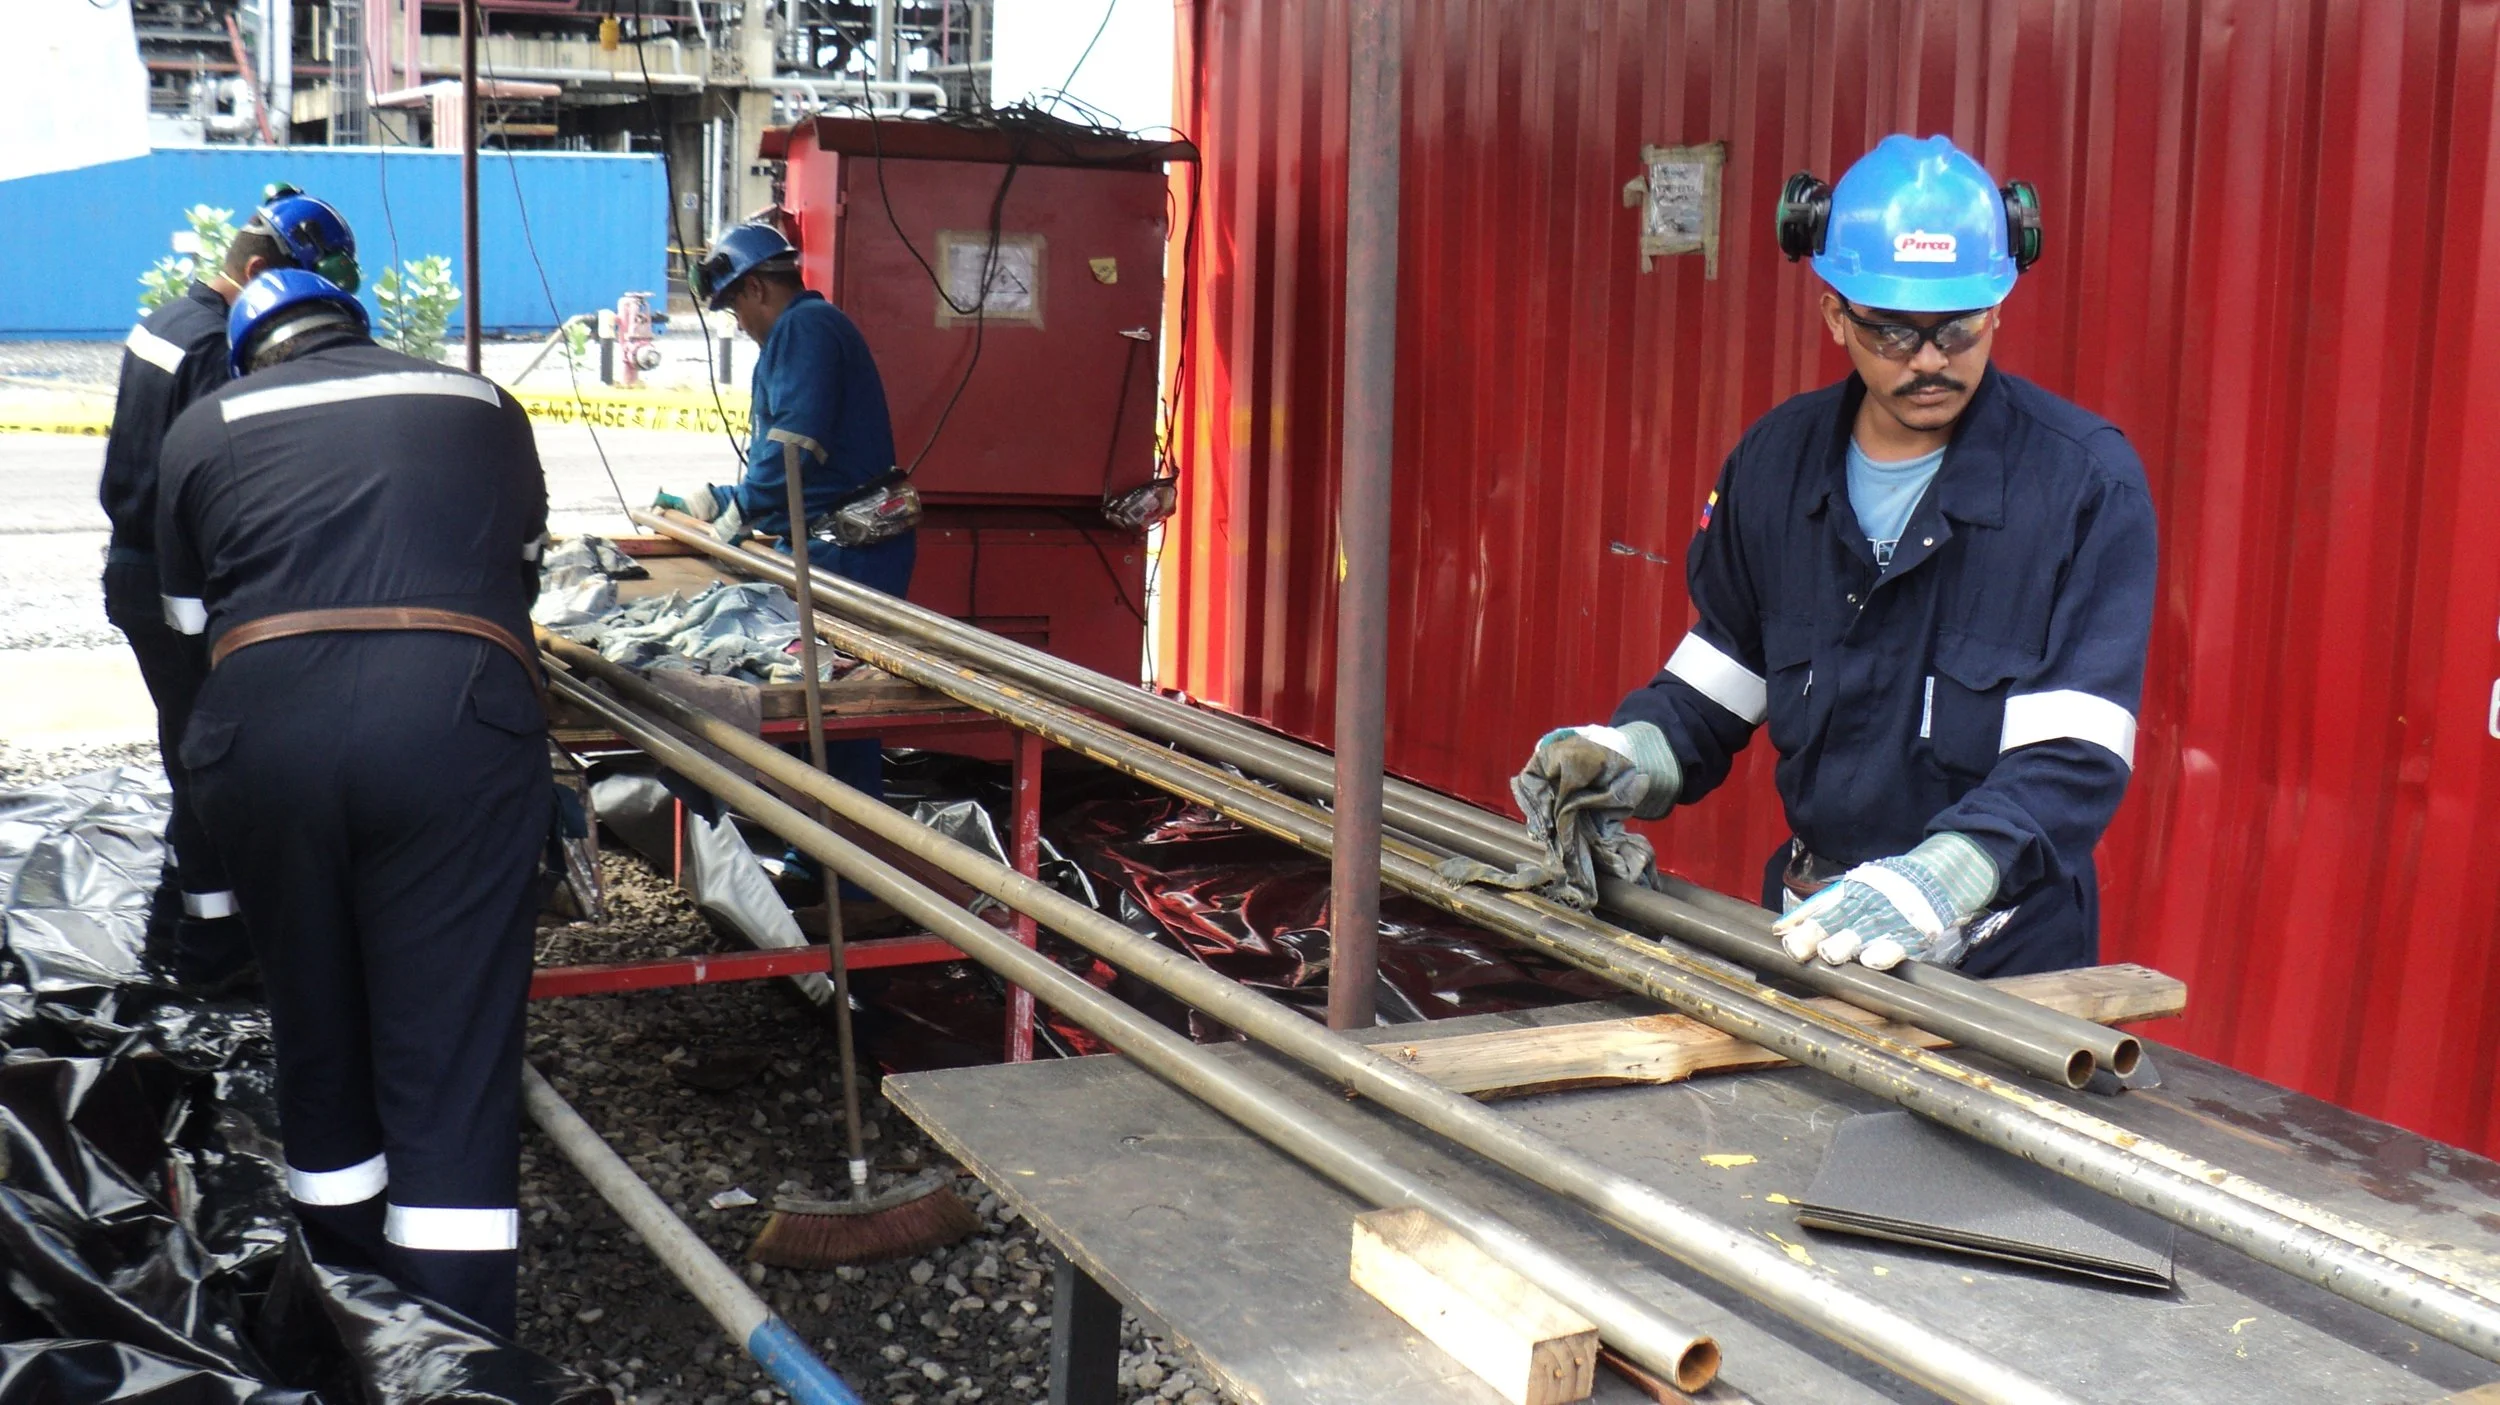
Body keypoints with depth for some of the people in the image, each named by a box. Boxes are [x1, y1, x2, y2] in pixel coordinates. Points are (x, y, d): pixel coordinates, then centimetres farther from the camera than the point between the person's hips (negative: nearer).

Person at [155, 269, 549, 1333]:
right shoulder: (480, 403, 22)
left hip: (263, 733, 1)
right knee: (453, 1060, 1)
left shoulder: (205, 428, 20)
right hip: (455, 720, -1)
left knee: (317, 1042, 17)